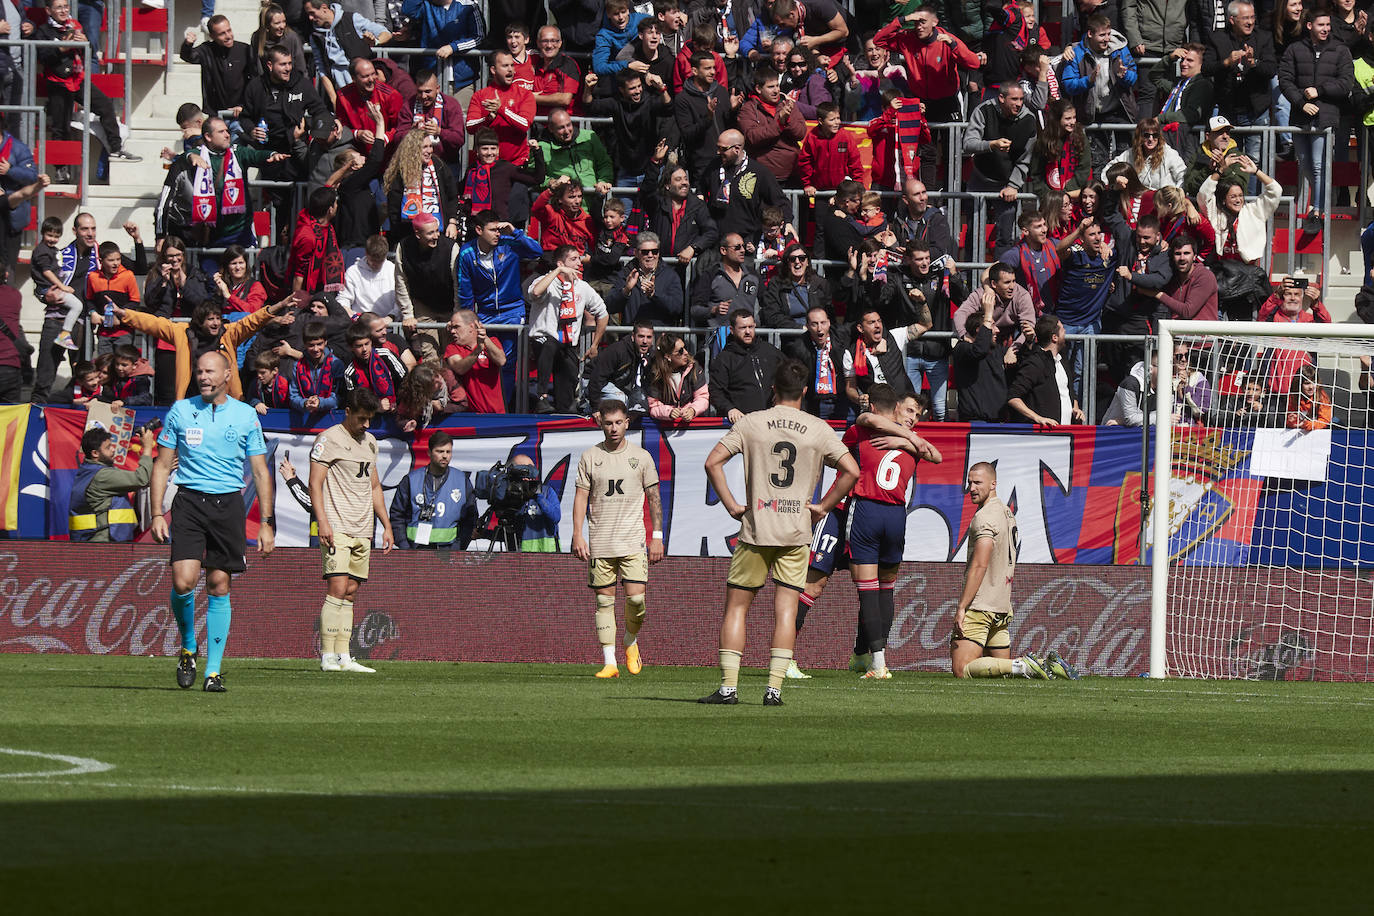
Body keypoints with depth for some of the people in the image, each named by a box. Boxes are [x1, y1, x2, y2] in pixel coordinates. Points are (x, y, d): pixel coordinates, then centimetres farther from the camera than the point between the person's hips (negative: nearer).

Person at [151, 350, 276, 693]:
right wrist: (156, 514, 0)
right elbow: (162, 465, 9)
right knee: (183, 581, -16)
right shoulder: (180, 411, 6)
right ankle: (187, 648, 10)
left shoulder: (246, 415, 5)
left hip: (229, 504, 0)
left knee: (219, 586, 1)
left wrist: (266, 523, 2)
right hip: (189, 501, 0)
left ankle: (214, 670, 7)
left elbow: (260, 472, 8)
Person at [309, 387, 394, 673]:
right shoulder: (329, 439, -4)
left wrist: (386, 525, 23)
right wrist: (323, 522, -18)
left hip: (363, 531, 7)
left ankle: (343, 656, 4)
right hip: (337, 528, -7)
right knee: (338, 588, -15)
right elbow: (315, 483, -9)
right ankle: (328, 657, -16)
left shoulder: (369, 442, 19)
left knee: (350, 593, 5)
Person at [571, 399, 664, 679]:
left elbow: (654, 497, 8)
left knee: (636, 597, -10)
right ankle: (609, 662, 2)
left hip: (633, 540, -1)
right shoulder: (589, 457, 5)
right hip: (600, 543, 1)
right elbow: (581, 497, 5)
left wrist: (657, 537, 3)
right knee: (604, 600, -1)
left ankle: (631, 643, 18)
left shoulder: (641, 457, 5)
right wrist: (577, 535, -5)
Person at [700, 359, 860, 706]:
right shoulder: (818, 429, 2)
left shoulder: (751, 423, 0)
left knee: (736, 606, 6)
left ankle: (728, 687, -1)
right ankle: (774, 687, -4)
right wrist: (822, 507, 6)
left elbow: (713, 462, -6)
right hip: (797, 532, 1)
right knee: (786, 610, 4)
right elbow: (851, 471, -2)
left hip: (756, 529, -1)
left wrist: (731, 505, 1)